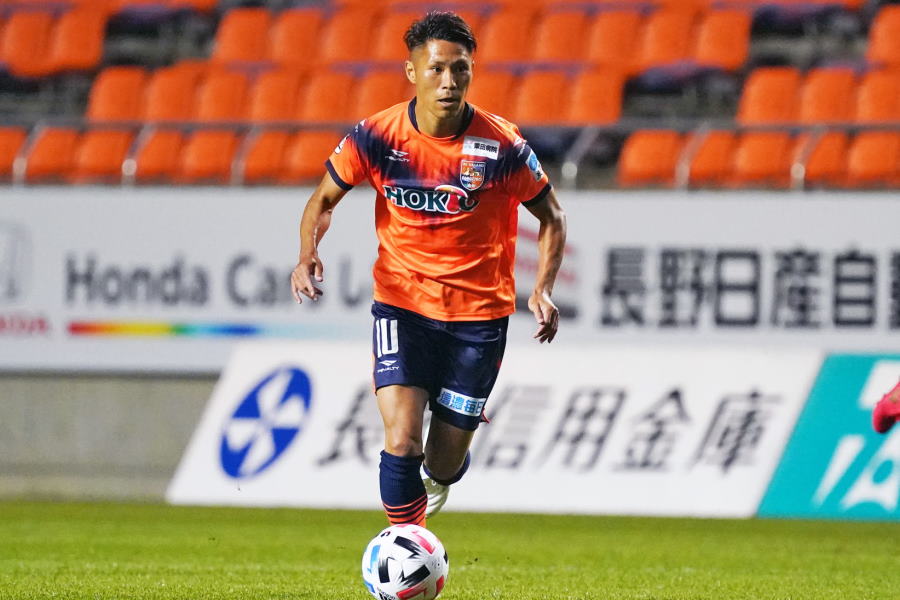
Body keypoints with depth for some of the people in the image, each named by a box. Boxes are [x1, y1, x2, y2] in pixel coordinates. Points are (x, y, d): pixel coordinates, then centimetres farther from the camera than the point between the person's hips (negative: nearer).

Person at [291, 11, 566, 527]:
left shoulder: (502, 145, -13)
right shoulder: (377, 136, -10)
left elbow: (551, 217, 2)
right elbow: (324, 199, 6)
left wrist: (543, 290, -13)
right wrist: (308, 255, -14)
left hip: (479, 315, 0)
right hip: (402, 305, 0)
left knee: (444, 465, 6)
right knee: (402, 441, -19)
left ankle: (444, 470, 45)